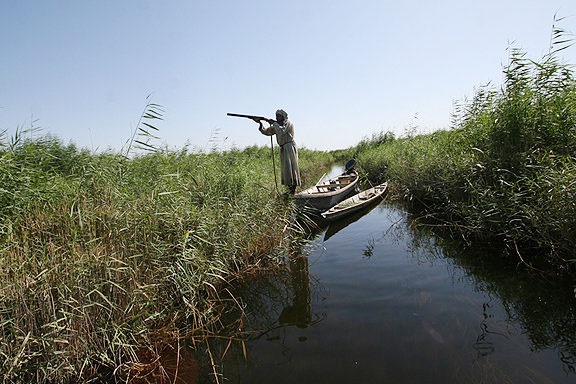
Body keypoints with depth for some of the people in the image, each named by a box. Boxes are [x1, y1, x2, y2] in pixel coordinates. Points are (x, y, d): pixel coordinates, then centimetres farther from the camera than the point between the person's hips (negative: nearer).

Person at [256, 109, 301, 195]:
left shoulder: (288, 122, -4)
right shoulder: (277, 125, 18)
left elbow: (281, 131, -22)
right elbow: (266, 132, 15)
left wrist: (274, 123, -12)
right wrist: (260, 124, 2)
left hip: (289, 147, -8)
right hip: (283, 149, 8)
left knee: (290, 167, -11)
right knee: (285, 168, 7)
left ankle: (293, 188, -11)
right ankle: (290, 188, 11)